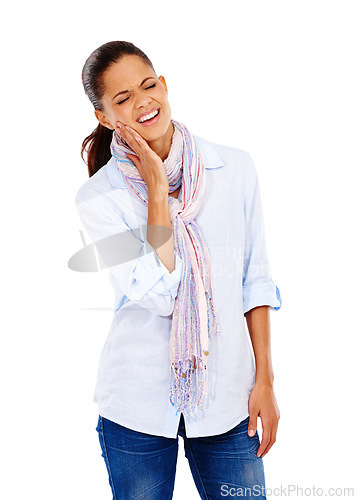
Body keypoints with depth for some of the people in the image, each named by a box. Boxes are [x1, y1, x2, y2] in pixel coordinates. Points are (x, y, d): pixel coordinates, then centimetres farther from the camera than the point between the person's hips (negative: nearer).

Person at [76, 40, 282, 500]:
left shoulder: (235, 168, -2)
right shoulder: (97, 198, -8)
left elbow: (255, 281, 4)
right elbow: (155, 296, -20)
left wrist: (264, 380, 2)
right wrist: (156, 186, -18)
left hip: (226, 398, 2)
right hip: (138, 406, -1)